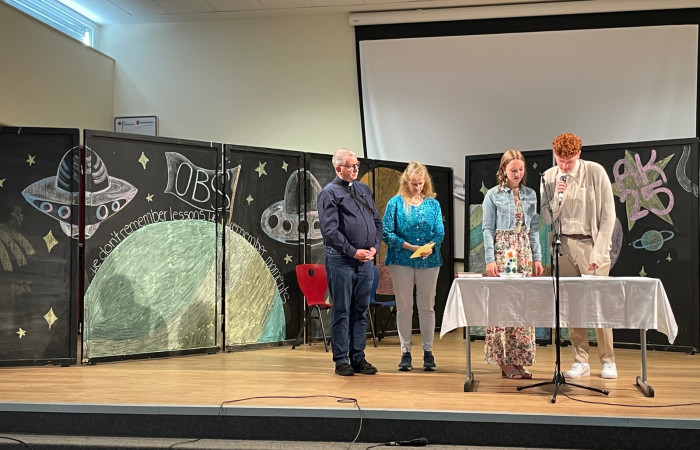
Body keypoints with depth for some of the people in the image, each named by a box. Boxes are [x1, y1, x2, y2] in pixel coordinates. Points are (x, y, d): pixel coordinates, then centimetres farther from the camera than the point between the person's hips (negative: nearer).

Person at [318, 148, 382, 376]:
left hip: (366, 260, 6)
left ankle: (358, 358, 18)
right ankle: (341, 360, 8)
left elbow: (377, 221, 16)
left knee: (360, 311, 10)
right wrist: (353, 252, -15)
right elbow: (329, 230, -14)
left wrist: (375, 247, 1)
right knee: (341, 311, 0)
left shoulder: (364, 190, 15)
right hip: (341, 260, -6)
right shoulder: (329, 193, -5)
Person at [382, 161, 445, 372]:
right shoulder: (396, 202, 1)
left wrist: (430, 246, -20)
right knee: (404, 307, 4)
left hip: (429, 260, 2)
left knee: (427, 307, 6)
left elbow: (440, 232, 1)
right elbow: (386, 233, -5)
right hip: (401, 260, -1)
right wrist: (409, 246, -15)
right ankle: (405, 352, 12)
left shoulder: (433, 204, 7)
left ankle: (428, 352, 15)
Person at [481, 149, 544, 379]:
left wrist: (537, 258, 5)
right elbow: (487, 229, -2)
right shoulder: (493, 195, 1)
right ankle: (505, 361, 0)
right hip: (502, 252, -4)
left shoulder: (530, 194, 12)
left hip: (525, 253, 4)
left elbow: (534, 228, 12)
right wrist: (490, 260, -10)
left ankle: (520, 360, 8)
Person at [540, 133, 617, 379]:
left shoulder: (595, 172, -5)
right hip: (564, 245, 3)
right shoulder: (549, 177, 2)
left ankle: (608, 361, 7)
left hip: (592, 243, -3)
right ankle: (581, 361, 11)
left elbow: (608, 215, -5)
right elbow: (547, 219, 5)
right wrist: (558, 196, -13)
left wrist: (598, 252, -10)